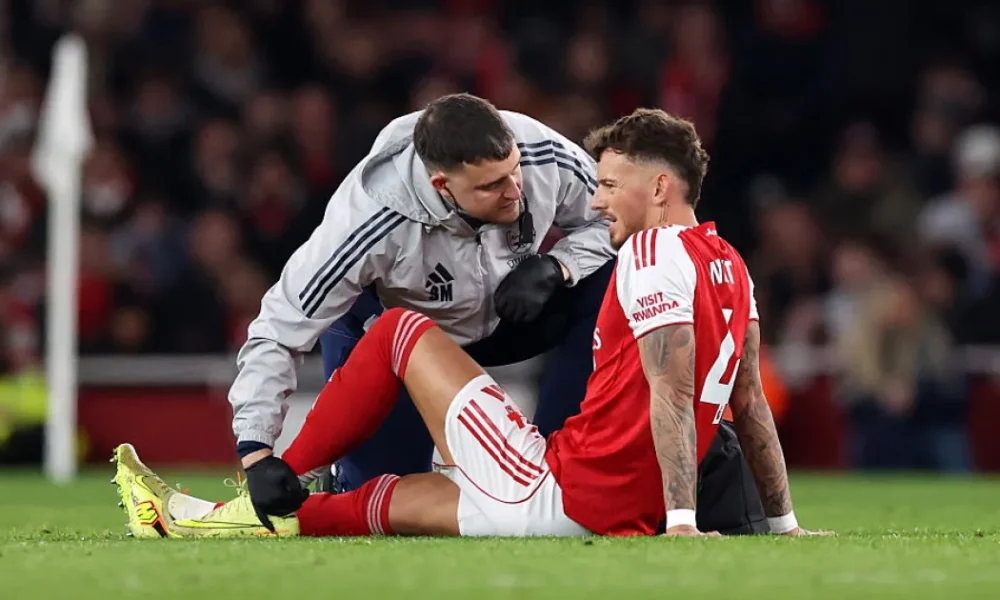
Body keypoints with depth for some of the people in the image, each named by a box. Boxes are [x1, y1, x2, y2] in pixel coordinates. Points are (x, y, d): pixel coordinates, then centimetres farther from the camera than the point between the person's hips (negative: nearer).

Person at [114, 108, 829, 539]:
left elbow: (672, 393, -21)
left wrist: (683, 520, -27)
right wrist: (783, 520, 24)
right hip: (626, 517, 9)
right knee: (402, 499, 24)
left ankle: (276, 487, 16)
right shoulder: (731, 268, 15)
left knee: (401, 331, 7)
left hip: (551, 494, -8)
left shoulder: (654, 253, -11)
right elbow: (751, 401, 18)